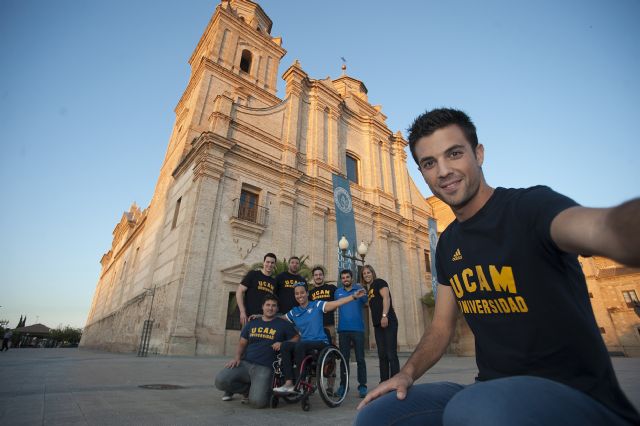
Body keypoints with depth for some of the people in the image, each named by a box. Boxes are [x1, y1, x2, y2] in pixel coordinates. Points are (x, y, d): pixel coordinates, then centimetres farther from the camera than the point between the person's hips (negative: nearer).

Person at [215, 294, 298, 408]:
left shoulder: (283, 324, 6)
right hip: (244, 363, 4)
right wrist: (237, 357, -1)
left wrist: (283, 343, -11)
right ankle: (248, 388, 8)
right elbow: (242, 343, 18)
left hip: (264, 368, -3)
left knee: (257, 401, -25)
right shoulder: (252, 323, 16)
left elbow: (297, 338, 6)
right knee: (220, 380, -20)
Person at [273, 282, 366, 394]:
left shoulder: (317, 305, 1)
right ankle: (288, 383, -25)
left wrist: (354, 296, -21)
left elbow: (337, 303, -9)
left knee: (299, 345, -33)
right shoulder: (293, 312, 14)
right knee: (285, 345, -24)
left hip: (320, 343, -4)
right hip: (303, 344, 4)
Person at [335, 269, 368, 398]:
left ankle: (362, 385, 11)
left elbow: (365, 300, -8)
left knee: (360, 358, 2)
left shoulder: (359, 289, 3)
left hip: (358, 328, -2)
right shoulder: (338, 292, 11)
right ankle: (343, 385, 19)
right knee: (344, 358, 9)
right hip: (343, 329, 3)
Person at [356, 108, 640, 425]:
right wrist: (407, 373, -7)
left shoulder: (531, 205, -14)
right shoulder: (447, 245, 7)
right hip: (493, 391, 7)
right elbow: (441, 327, 10)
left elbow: (604, 228, -39)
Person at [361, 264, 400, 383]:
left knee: (391, 354, -7)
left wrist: (384, 315, -23)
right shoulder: (369, 289, 21)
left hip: (388, 322, -8)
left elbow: (386, 298, -14)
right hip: (378, 324, 8)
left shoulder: (379, 282, -1)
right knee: (382, 355, 9)